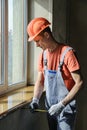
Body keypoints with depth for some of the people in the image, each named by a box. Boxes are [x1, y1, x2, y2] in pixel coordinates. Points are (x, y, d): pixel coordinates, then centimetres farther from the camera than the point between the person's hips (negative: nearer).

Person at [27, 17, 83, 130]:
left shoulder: (67, 53, -16)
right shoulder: (43, 54, 4)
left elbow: (79, 83, -19)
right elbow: (40, 81, 9)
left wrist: (61, 104, -22)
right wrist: (35, 99, -8)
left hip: (66, 109, -6)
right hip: (50, 108, 6)